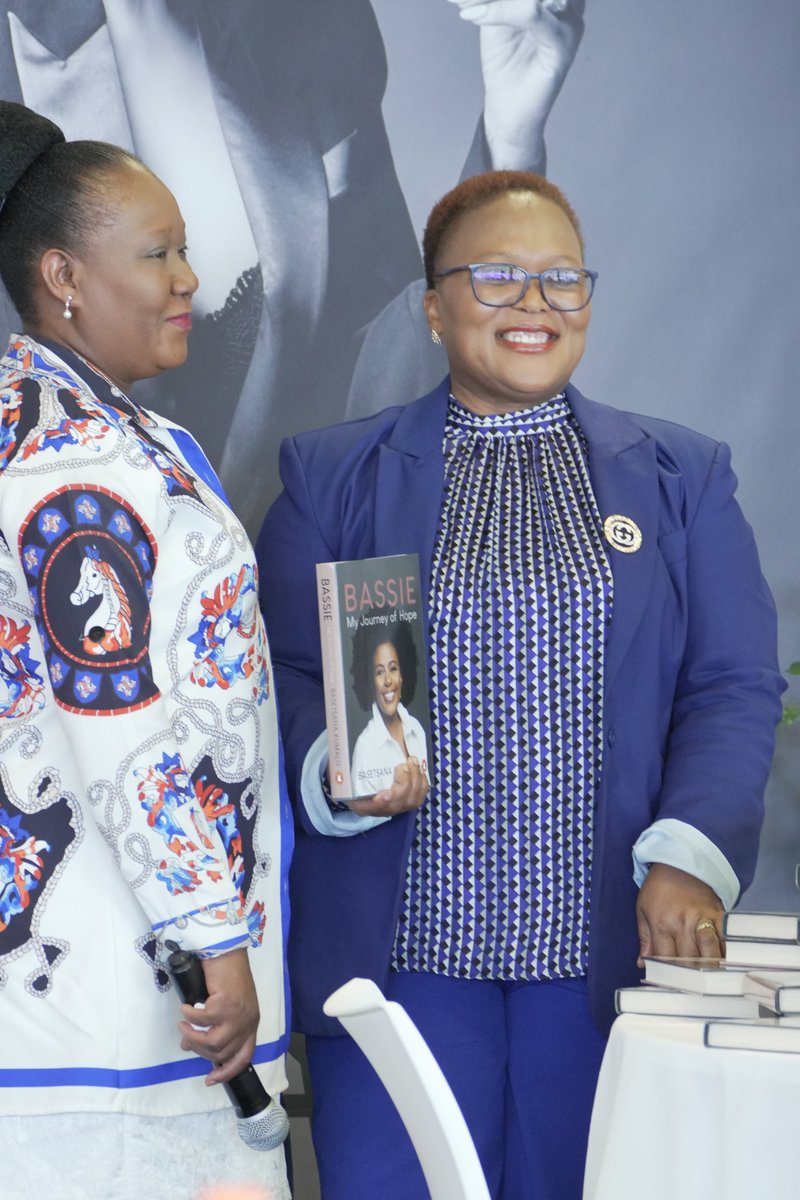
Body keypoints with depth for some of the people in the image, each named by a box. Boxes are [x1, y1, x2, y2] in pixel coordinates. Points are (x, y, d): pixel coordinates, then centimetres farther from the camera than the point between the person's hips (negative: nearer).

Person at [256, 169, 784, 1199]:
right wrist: (335, 763, -16)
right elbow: (281, 668, 5)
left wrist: (689, 857, -10)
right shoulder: (333, 476, 9)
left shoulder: (681, 477, 11)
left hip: (609, 948, 1)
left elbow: (734, 686, 4)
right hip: (401, 947, -1)